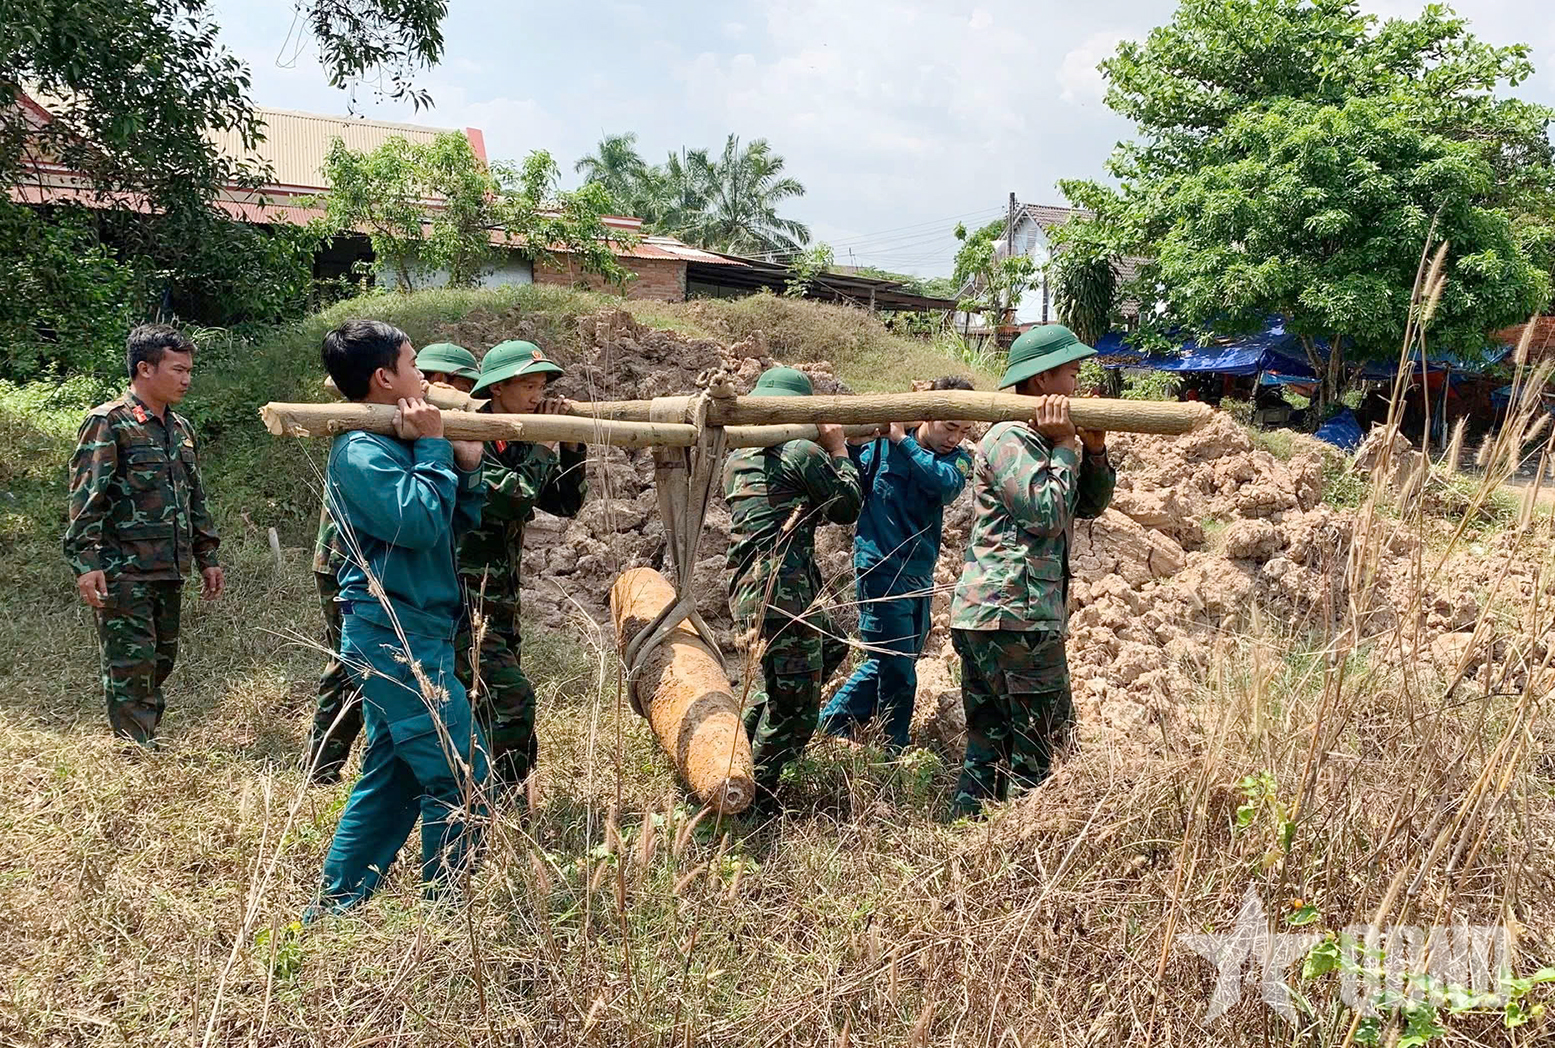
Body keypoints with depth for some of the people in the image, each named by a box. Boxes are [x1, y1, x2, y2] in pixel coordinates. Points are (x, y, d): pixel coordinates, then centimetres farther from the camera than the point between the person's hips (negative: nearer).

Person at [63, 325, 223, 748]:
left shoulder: (180, 428, 16)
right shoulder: (108, 422, -7)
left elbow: (195, 499, 22)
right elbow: (85, 497, -13)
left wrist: (207, 557, 20)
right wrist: (86, 563, -20)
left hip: (169, 571, 8)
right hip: (124, 572, -7)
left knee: (161, 661, 13)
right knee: (131, 666, -5)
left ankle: (147, 743, 24)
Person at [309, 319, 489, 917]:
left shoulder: (390, 443, 16)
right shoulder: (362, 451, -14)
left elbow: (453, 529, 18)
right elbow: (419, 522, -25)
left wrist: (466, 469, 4)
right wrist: (433, 448, -15)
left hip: (397, 637, 10)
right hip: (399, 638, -10)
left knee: (392, 777, 16)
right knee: (461, 778, -5)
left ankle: (332, 911, 24)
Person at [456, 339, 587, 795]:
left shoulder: (520, 445, 11)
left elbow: (566, 503, 12)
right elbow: (514, 495, -27)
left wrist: (571, 445, -1)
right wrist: (542, 440, -13)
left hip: (499, 600, 9)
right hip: (461, 599, -9)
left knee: (500, 706, 15)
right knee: (510, 698, -16)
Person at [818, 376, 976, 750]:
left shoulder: (958, 458, 2)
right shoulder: (880, 442, -8)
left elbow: (946, 485, -20)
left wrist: (902, 441, -24)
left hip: (921, 575, 6)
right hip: (882, 569, -6)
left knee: (885, 666, 15)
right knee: (897, 674, -3)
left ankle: (829, 727, 29)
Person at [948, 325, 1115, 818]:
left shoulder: (1041, 439, 21)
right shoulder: (1009, 439, -11)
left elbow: (1090, 504, 21)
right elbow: (1047, 512, -20)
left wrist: (1094, 451, 5)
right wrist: (1064, 446, -9)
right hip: (1014, 617, -10)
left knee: (990, 746, 13)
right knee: (1047, 742, -3)